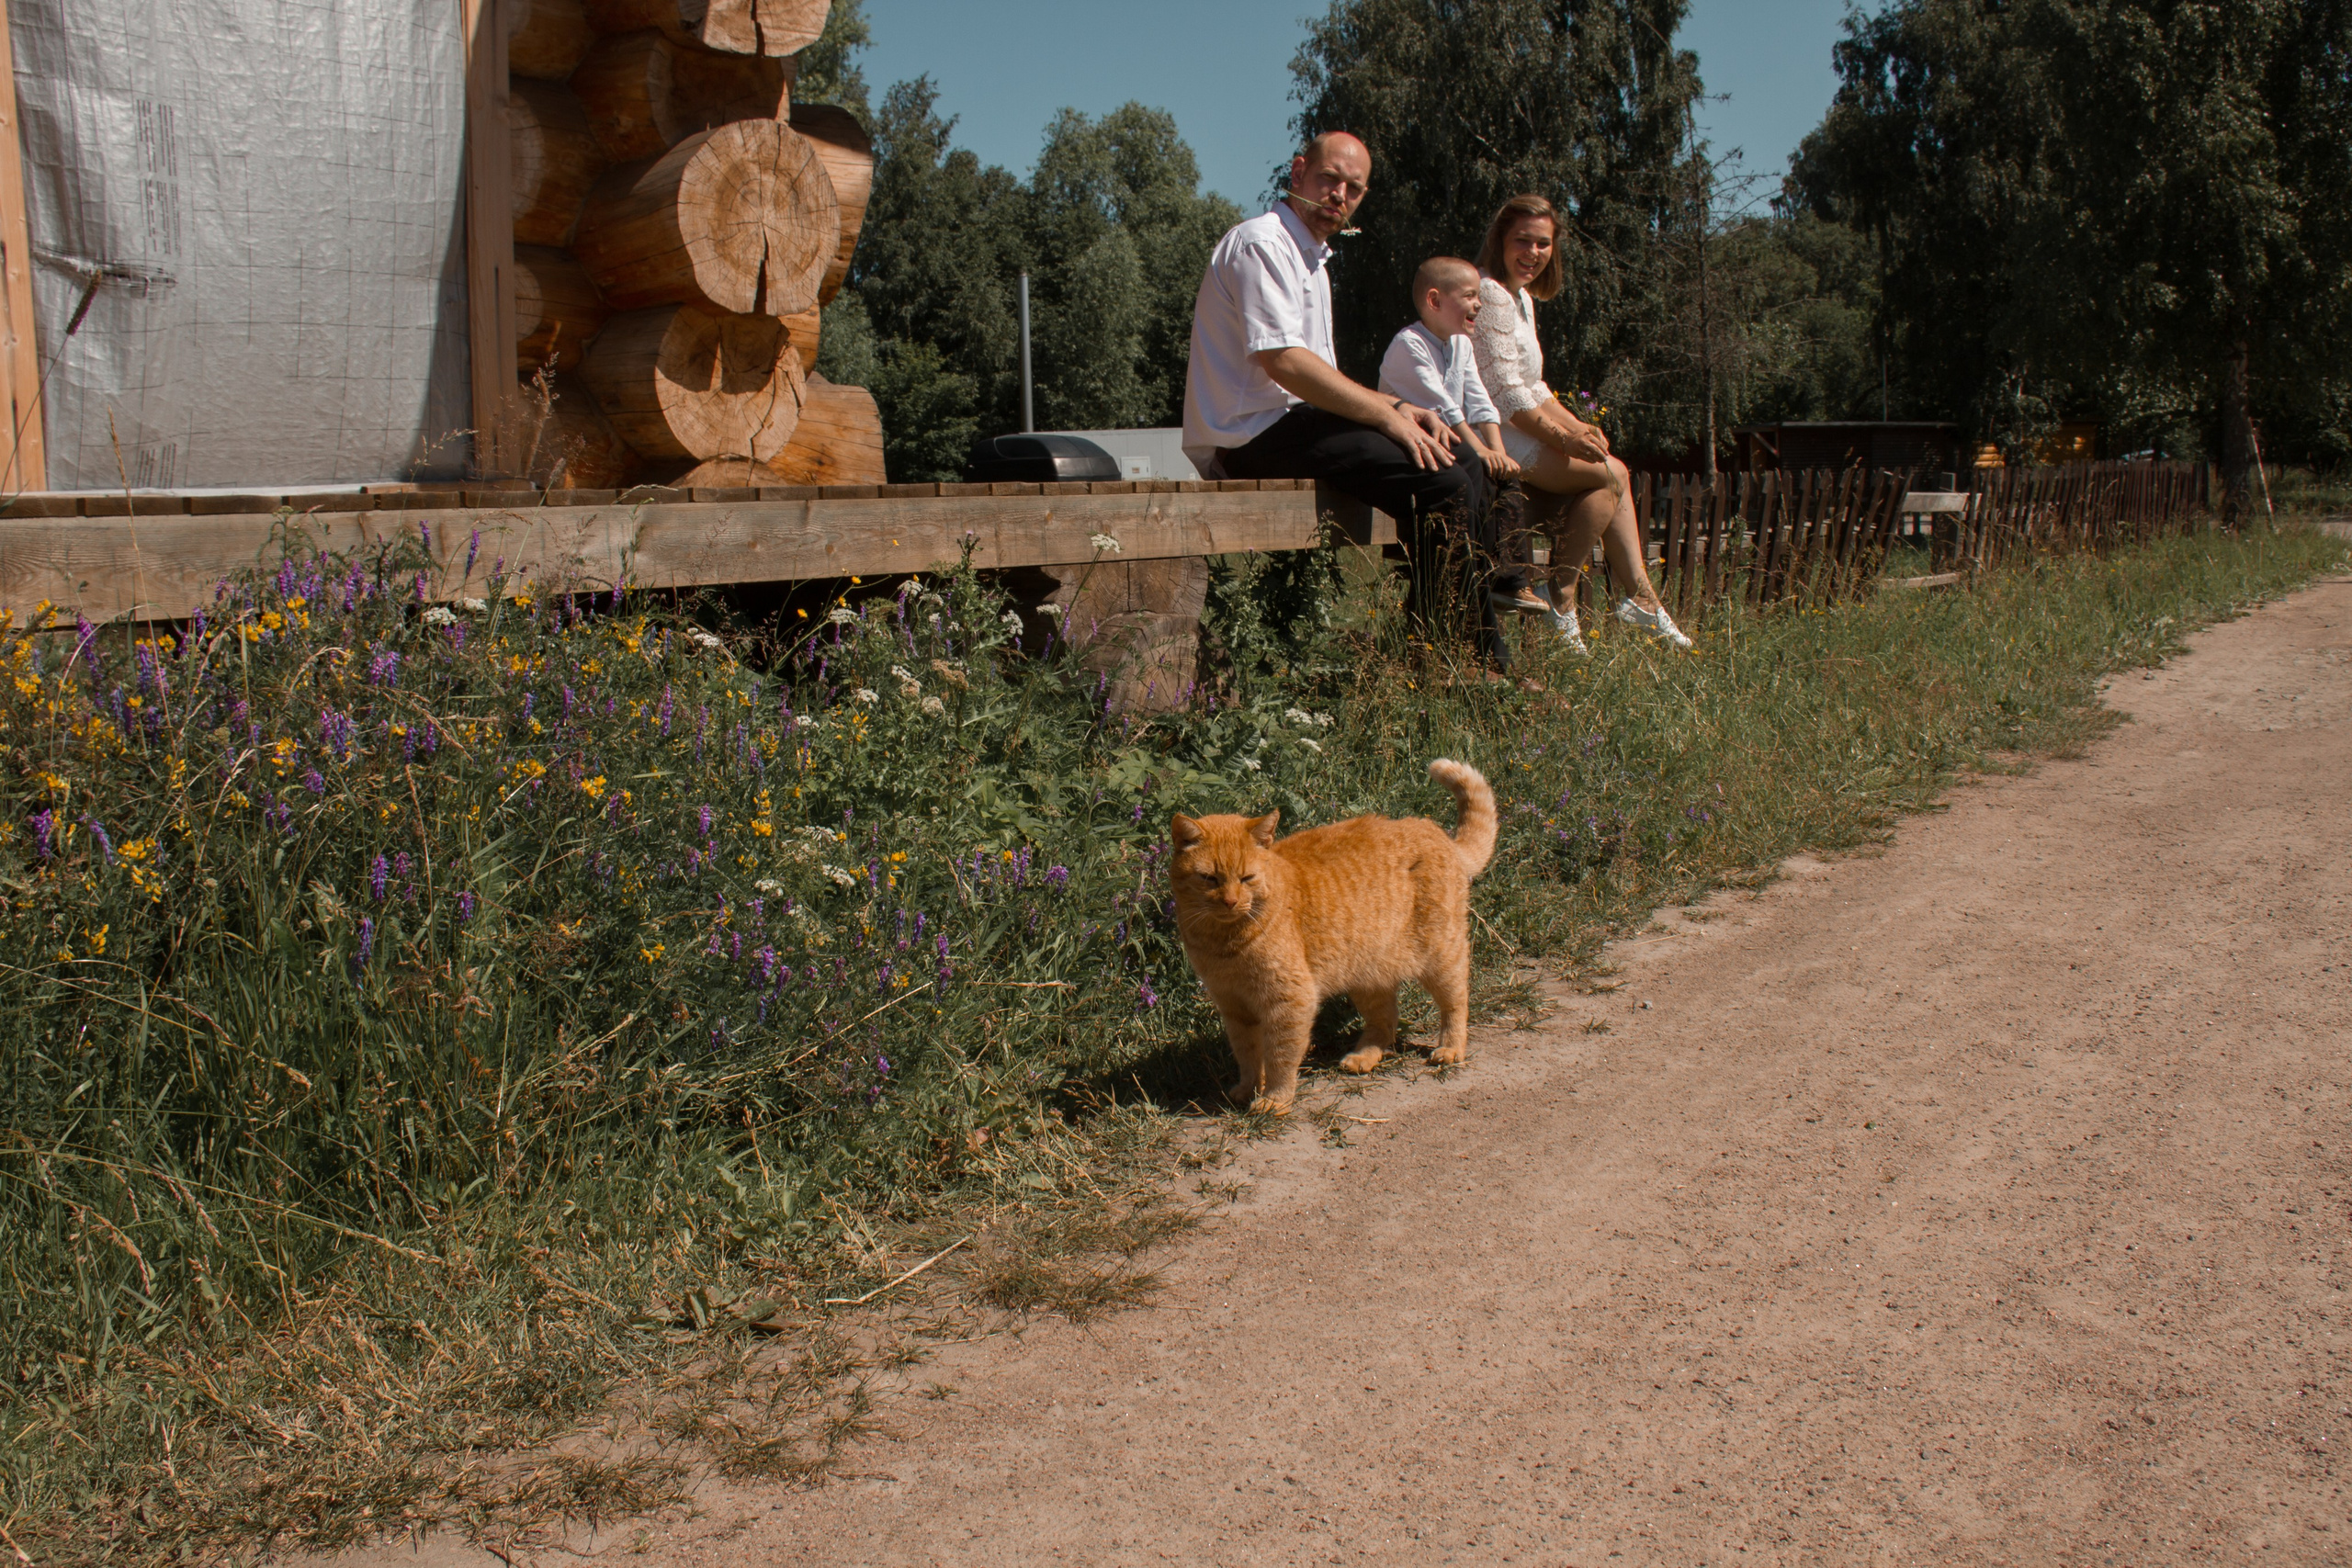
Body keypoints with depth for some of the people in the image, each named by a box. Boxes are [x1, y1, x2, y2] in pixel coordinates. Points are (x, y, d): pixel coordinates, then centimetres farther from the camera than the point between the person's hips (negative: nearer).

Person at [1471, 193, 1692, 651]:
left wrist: (1576, 426, 6)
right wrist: (1562, 437, -13)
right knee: (1610, 474, -13)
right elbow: (1504, 392, -19)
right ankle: (1560, 598, -9)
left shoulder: (1522, 297, 19)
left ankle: (1639, 593, 0)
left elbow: (1531, 387, 21)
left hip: (1517, 431, 10)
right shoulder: (1490, 294, -14)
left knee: (1613, 473, 3)